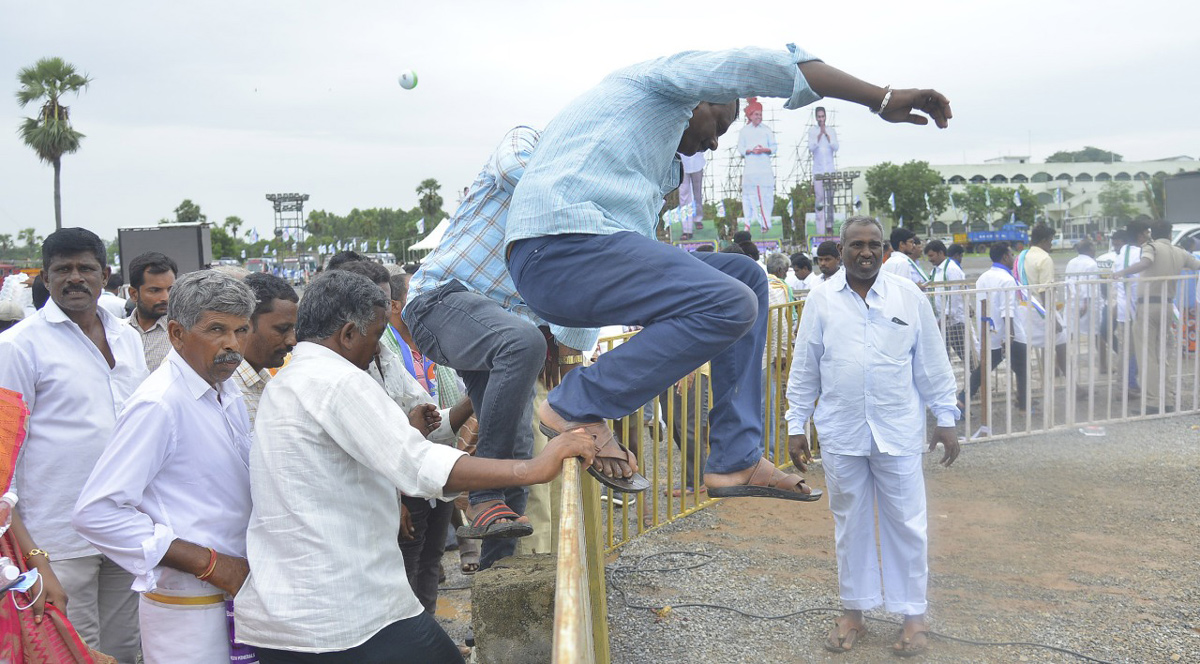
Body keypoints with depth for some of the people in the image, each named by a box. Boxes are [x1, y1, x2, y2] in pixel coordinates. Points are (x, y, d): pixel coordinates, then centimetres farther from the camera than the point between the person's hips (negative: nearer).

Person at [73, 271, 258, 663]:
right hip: (189, 610, -8)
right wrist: (211, 564, -21)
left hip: (237, 585, 8)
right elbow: (95, 514, -23)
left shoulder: (227, 388, 8)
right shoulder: (158, 404, -19)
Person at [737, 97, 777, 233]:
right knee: (749, 196, -2)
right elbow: (740, 149, 6)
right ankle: (748, 223, 5)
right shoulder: (744, 131, 9)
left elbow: (774, 147, 9)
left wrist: (764, 149, -11)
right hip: (750, 169, 0)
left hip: (765, 168, 0)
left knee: (766, 196, -5)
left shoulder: (767, 130, 10)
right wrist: (751, 150, -13)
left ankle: (765, 223, -2)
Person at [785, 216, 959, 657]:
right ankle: (853, 611, 27)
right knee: (850, 523, 12)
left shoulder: (908, 296, 1)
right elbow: (804, 368, 5)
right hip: (840, 433, 1)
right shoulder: (821, 300, 2)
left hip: (898, 431, -1)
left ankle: (913, 614, 22)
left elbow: (932, 363, 5)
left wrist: (946, 419, 4)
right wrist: (796, 426, 4)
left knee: (906, 524, 6)